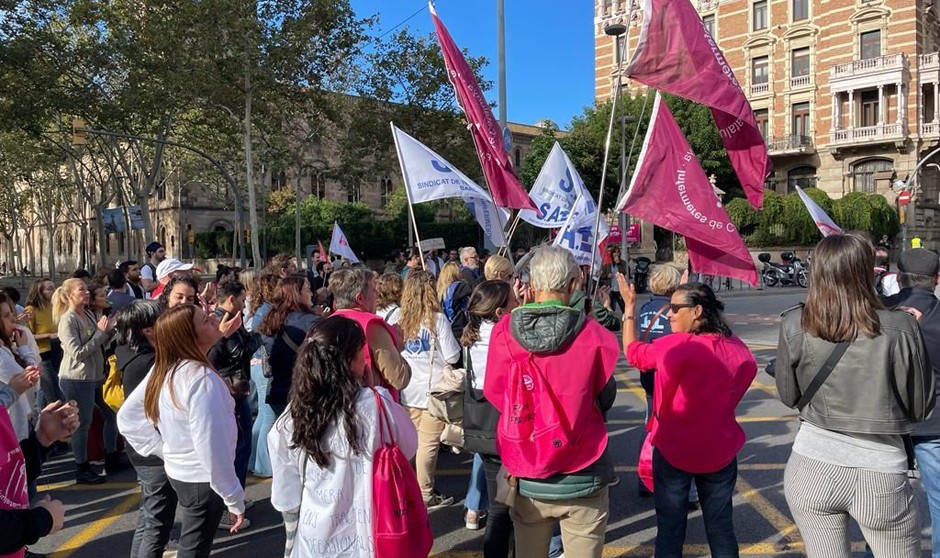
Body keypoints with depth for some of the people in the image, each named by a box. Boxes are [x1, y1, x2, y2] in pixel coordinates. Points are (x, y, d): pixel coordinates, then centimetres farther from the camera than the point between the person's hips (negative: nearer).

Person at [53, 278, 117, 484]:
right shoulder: (68, 320, -15)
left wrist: (109, 330, -3)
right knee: (82, 424, 2)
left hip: (95, 376, 8)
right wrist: (100, 332, -20)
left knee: (112, 414, 13)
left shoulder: (89, 314, 7)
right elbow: (78, 353, -21)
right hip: (77, 379, -8)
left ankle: (111, 459, 27)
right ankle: (82, 470, 16)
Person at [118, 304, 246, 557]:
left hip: (177, 471, 7)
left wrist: (163, 449, 5)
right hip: (202, 480, -7)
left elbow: (127, 416, 5)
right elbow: (213, 450, -28)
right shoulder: (201, 378, -29)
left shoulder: (162, 369, -5)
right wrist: (235, 499, -17)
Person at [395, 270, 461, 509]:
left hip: (407, 391, 5)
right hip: (433, 390, -5)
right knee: (428, 443, 3)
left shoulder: (400, 319, 0)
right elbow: (452, 357, -11)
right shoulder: (437, 319, -13)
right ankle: (425, 494, 11)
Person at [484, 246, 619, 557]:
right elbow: (605, 399, 0)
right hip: (583, 478, -2)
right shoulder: (593, 335, -14)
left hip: (527, 479, 2)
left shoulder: (504, 332, -10)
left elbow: (493, 394, 2)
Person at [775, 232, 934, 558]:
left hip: (811, 469, 1)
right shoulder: (899, 329, -15)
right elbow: (921, 407, -2)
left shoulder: (794, 326, -11)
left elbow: (789, 397, 1)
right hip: (881, 475, -1)